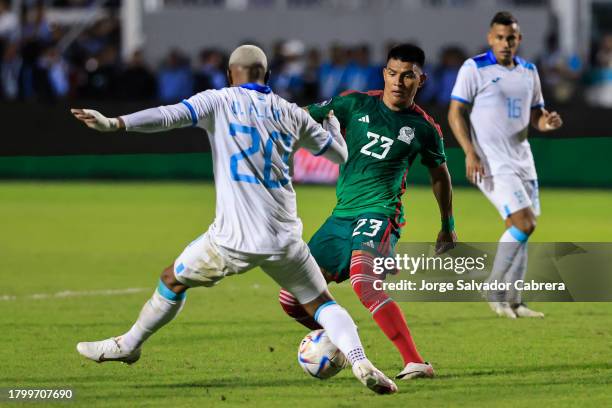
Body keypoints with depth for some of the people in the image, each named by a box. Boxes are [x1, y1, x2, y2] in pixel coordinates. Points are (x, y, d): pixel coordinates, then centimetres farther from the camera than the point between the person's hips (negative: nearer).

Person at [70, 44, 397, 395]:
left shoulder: (219, 101, 2)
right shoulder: (290, 112, 11)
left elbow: (170, 115, -16)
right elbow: (340, 154, 21)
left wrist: (114, 123, -25)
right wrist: (332, 120, 42)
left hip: (234, 238, -2)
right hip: (284, 240, 2)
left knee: (173, 281, 20)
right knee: (323, 304, 10)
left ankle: (127, 346, 33)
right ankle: (362, 364, -13)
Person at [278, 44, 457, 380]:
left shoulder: (423, 128, 2)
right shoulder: (356, 105, 5)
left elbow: (440, 174, 18)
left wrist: (448, 227, 25)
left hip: (379, 214, -5)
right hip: (342, 214, 5)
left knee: (362, 279, -36)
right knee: (291, 300, 2)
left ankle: (416, 362, -38)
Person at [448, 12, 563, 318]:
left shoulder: (529, 71, 12)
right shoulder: (474, 69, -6)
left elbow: (535, 115, 19)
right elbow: (455, 113, -8)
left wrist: (547, 123, -6)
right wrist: (470, 153, -18)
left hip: (522, 160, 7)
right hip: (492, 163, -7)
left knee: (520, 230, 6)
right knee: (524, 224, -17)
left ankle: (512, 302, 14)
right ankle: (494, 291, -3)